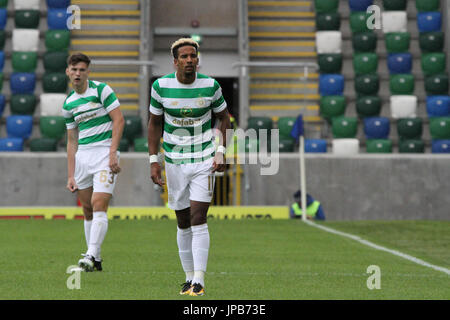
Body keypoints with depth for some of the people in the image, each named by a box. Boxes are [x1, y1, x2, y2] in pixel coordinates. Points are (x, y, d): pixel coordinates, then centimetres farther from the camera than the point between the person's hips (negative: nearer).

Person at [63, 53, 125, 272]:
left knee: (98, 205, -18)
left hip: (104, 152, -6)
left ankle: (91, 255, -23)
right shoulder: (68, 104, 12)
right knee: (87, 210, 7)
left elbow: (118, 120, -8)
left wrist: (112, 153, -17)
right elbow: (72, 140, 16)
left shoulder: (101, 90, -4)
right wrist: (70, 175, 12)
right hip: (83, 155, 6)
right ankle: (96, 261, 15)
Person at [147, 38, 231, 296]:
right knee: (183, 224, 7)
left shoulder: (210, 86, -7)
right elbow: (155, 123, 5)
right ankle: (189, 277, 19)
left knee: (198, 220, -11)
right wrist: (154, 160, -1)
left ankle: (199, 281, -11)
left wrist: (221, 152, -2)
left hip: (204, 160, -2)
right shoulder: (161, 86, -5)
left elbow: (224, 116, 8)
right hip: (174, 163, 2)